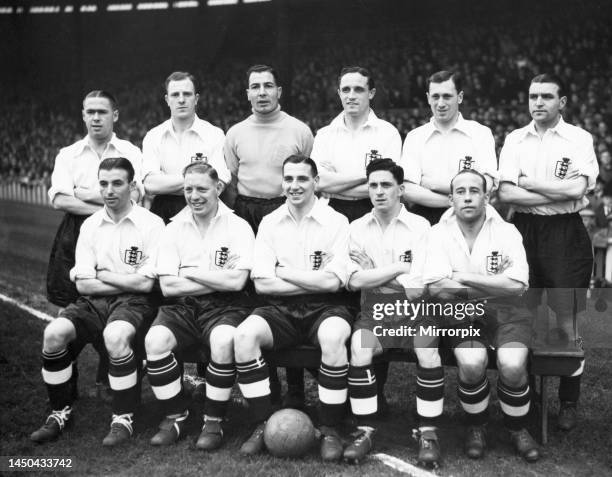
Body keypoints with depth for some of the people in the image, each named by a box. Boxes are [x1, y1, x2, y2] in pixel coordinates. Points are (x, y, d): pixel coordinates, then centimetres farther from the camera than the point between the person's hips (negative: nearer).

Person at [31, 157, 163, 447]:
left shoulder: (151, 224, -3)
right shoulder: (90, 226, 11)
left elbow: (145, 283, -10)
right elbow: (83, 284, 3)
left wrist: (102, 275, -1)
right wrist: (128, 280, -6)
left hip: (134, 302, -4)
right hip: (93, 302, 4)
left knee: (115, 335, -35)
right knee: (54, 333, -22)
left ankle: (123, 419, -16)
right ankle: (60, 413, -2)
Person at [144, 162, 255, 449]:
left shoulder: (238, 227, 2)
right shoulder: (173, 229, 10)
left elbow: (236, 282, -11)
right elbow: (167, 286, -1)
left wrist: (191, 273, -5)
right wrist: (218, 280, -7)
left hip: (223, 307, -2)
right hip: (181, 307, 3)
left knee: (223, 340, -35)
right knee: (155, 340, -26)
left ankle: (214, 422, -14)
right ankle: (176, 416, -5)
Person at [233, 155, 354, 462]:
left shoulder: (336, 221, 0)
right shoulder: (269, 223, 8)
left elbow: (332, 282, -10)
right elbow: (262, 284, -2)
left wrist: (283, 272, -5)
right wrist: (315, 282, -8)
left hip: (324, 308, -2)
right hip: (281, 309, 2)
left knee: (333, 338, -36)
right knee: (244, 335, -27)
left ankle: (330, 429, -17)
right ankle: (263, 425, -12)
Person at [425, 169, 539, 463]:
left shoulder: (506, 232, -1)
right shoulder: (440, 233, 0)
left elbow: (516, 284, -13)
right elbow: (437, 288, -12)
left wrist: (462, 277, -13)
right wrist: (494, 286, -11)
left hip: (504, 311, 1)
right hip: (462, 312, 0)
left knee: (512, 364, -27)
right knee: (472, 362, -30)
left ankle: (518, 429, 3)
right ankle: (476, 427, 0)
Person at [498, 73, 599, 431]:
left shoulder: (579, 139, 0)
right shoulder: (515, 140, 8)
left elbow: (576, 188, -16)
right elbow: (506, 192, -5)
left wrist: (529, 182, -8)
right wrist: (558, 194, -11)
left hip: (566, 233, -3)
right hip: (524, 230, 3)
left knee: (567, 323, 2)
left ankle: (569, 403, 15)